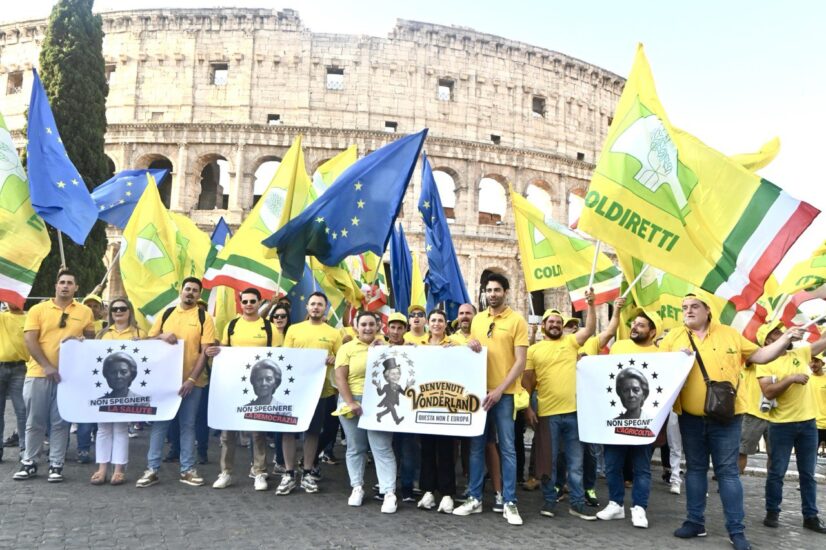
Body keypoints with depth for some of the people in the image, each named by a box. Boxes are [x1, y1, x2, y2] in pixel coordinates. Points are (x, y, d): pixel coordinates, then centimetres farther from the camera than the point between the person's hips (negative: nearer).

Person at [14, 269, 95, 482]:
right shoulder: (38, 309, 2)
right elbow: (29, 340, -5)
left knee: (60, 423, 5)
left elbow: (91, 340, 15)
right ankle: (29, 463, 22)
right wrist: (47, 366, -14)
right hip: (39, 373, 0)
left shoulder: (85, 312, 5)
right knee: (35, 422, 8)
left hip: (69, 375, 0)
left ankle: (56, 465, 14)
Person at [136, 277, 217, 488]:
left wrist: (192, 379, -15)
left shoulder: (204, 317, -2)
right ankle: (152, 469, 14)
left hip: (192, 380, -2)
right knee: (159, 423, 6)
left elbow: (205, 351, -7)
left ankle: (187, 470, 14)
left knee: (187, 424, 7)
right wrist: (162, 336, -11)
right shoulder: (166, 314, 7)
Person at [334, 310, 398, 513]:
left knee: (383, 448, -3)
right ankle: (357, 487, 22)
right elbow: (340, 378, -4)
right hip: (353, 402, 0)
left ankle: (389, 493, -2)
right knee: (355, 448, 9)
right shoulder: (347, 348, 2)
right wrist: (350, 402, -13)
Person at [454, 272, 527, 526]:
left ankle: (510, 503, 9)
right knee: (476, 446, 9)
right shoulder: (477, 320, 11)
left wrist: (499, 390, -16)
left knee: (507, 448, 0)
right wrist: (470, 345, -4)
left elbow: (520, 362, -9)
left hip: (504, 393, -4)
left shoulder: (517, 320, -4)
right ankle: (474, 498, 19)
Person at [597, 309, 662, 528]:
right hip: (614, 415, 3)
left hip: (644, 420, -2)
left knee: (641, 467, 6)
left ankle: (638, 508, 17)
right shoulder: (618, 346, 7)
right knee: (612, 465, 8)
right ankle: (615, 504, 22)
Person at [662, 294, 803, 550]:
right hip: (690, 417, 1)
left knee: (728, 471, 3)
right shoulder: (674, 336, 3)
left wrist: (785, 340, -1)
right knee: (695, 469, 12)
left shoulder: (729, 334, 5)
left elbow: (759, 356, 10)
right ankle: (695, 521, 22)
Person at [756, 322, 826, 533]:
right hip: (781, 424, -4)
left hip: (808, 422, 4)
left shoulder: (801, 353, 7)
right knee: (777, 472, 4)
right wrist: (791, 378, -21)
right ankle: (772, 512, 15)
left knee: (808, 473, 12)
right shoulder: (765, 363, -7)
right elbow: (768, 392, -16)